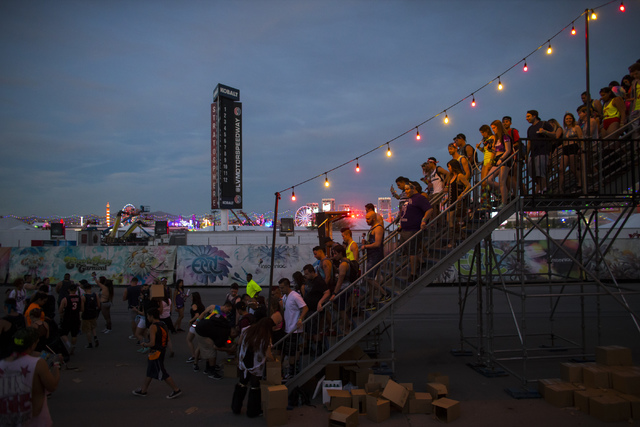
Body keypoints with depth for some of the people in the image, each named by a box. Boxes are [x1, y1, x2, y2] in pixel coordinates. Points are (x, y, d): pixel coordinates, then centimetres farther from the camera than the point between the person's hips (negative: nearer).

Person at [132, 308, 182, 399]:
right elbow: (168, 339, 11)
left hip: (156, 352, -9)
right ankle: (143, 390, 31)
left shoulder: (153, 327, -21)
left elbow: (152, 343, -26)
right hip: (162, 350, 10)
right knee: (150, 372, 19)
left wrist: (145, 344, -8)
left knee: (162, 373, 0)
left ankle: (176, 390, 6)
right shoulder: (163, 325, 7)